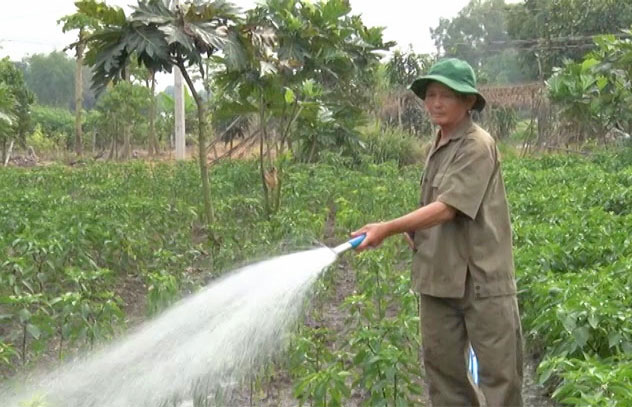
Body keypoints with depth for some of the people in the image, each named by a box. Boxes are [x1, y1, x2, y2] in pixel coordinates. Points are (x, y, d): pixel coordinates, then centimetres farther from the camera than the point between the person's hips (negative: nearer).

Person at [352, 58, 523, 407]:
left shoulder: (478, 145, -12)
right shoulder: (436, 148, 12)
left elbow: (448, 208, -21)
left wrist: (389, 229, -24)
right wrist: (416, 232, 2)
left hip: (482, 277, -7)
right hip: (438, 276, 8)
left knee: (498, 370, 1)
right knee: (442, 365, 12)